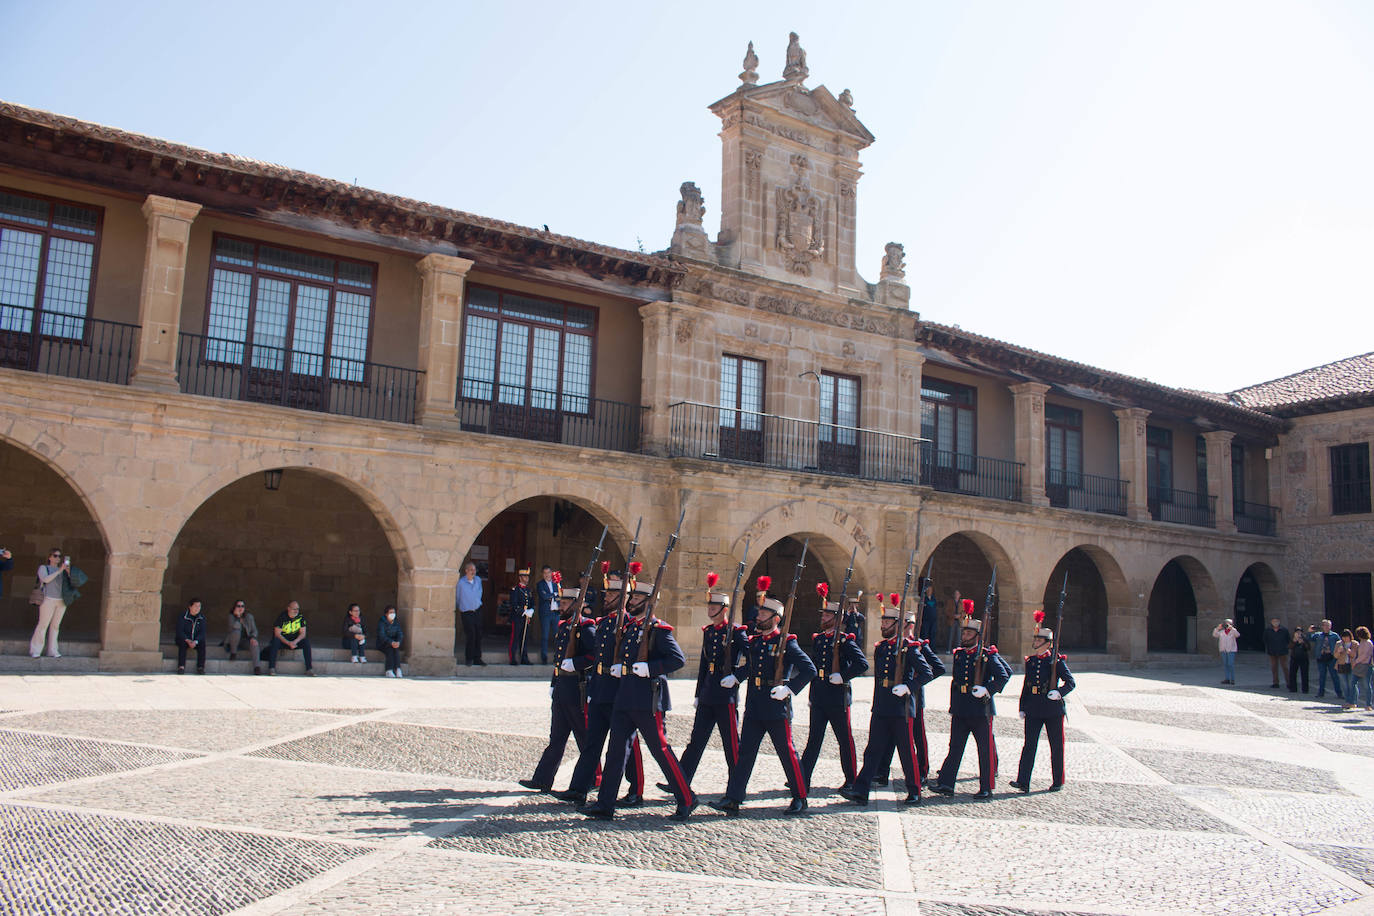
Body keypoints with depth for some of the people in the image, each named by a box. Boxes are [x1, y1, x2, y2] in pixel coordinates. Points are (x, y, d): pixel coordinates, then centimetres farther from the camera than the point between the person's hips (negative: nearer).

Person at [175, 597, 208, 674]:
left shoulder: (201, 619, 2)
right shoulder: (182, 617, -6)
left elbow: (202, 633, -5)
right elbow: (179, 631, -14)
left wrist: (195, 641, -26)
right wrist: (188, 641, -29)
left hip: (196, 640, 2)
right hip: (184, 639, -2)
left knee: (202, 643, -28)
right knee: (183, 643, -34)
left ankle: (200, 667, -27)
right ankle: (181, 667, -37)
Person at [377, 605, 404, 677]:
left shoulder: (396, 622, 8)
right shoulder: (381, 622, -6)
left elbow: (400, 634, -1)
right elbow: (382, 635, -18)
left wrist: (398, 642, -24)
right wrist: (391, 643, -33)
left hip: (394, 643, 3)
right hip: (382, 644, -3)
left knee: (396, 648, -29)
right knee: (390, 648, -33)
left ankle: (398, 669, -39)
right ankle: (389, 671, -40)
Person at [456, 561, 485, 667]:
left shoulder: (478, 580, 5)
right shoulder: (461, 582, -11)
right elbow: (457, 597, 2)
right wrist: (460, 609, 13)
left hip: (478, 611, 5)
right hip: (467, 613, -5)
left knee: (478, 635, 6)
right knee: (470, 636, -9)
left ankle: (477, 658, 14)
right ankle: (469, 659, 3)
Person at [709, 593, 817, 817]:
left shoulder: (786, 643, -7)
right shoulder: (754, 642, 10)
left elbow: (809, 670, -9)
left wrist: (789, 688, -17)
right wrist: (734, 677, 10)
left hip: (777, 707, -6)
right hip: (754, 708, 6)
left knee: (787, 753, 5)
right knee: (745, 752, 3)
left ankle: (800, 799, 19)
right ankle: (732, 800, 3)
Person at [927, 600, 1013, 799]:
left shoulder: (988, 655, -5)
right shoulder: (959, 654, 11)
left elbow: (1004, 676, -8)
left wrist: (987, 689, -21)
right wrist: (952, 707, 17)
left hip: (980, 710, -5)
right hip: (960, 711, 5)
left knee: (985, 749, 4)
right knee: (955, 747, 4)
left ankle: (986, 788, 12)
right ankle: (945, 783, 3)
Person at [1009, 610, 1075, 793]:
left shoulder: (1057, 661, -5)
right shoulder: (1030, 661, 9)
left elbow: (1071, 682, -5)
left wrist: (1059, 692, -24)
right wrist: (1022, 707, 13)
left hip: (1053, 709, -4)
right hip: (1033, 709, 4)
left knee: (1056, 747, 8)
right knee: (1029, 745, -4)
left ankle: (1057, 782, 21)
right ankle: (1023, 782, -9)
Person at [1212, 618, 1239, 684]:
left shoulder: (1233, 631, 0)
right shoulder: (1222, 632, 10)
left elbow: (1238, 635, -19)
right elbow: (1215, 634, 4)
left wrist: (1231, 628, -30)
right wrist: (1218, 628, -11)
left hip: (1231, 650, -4)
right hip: (1223, 650, 4)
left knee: (1231, 664, -10)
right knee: (1225, 665, 3)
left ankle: (1232, 679, -4)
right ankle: (1226, 679, 6)